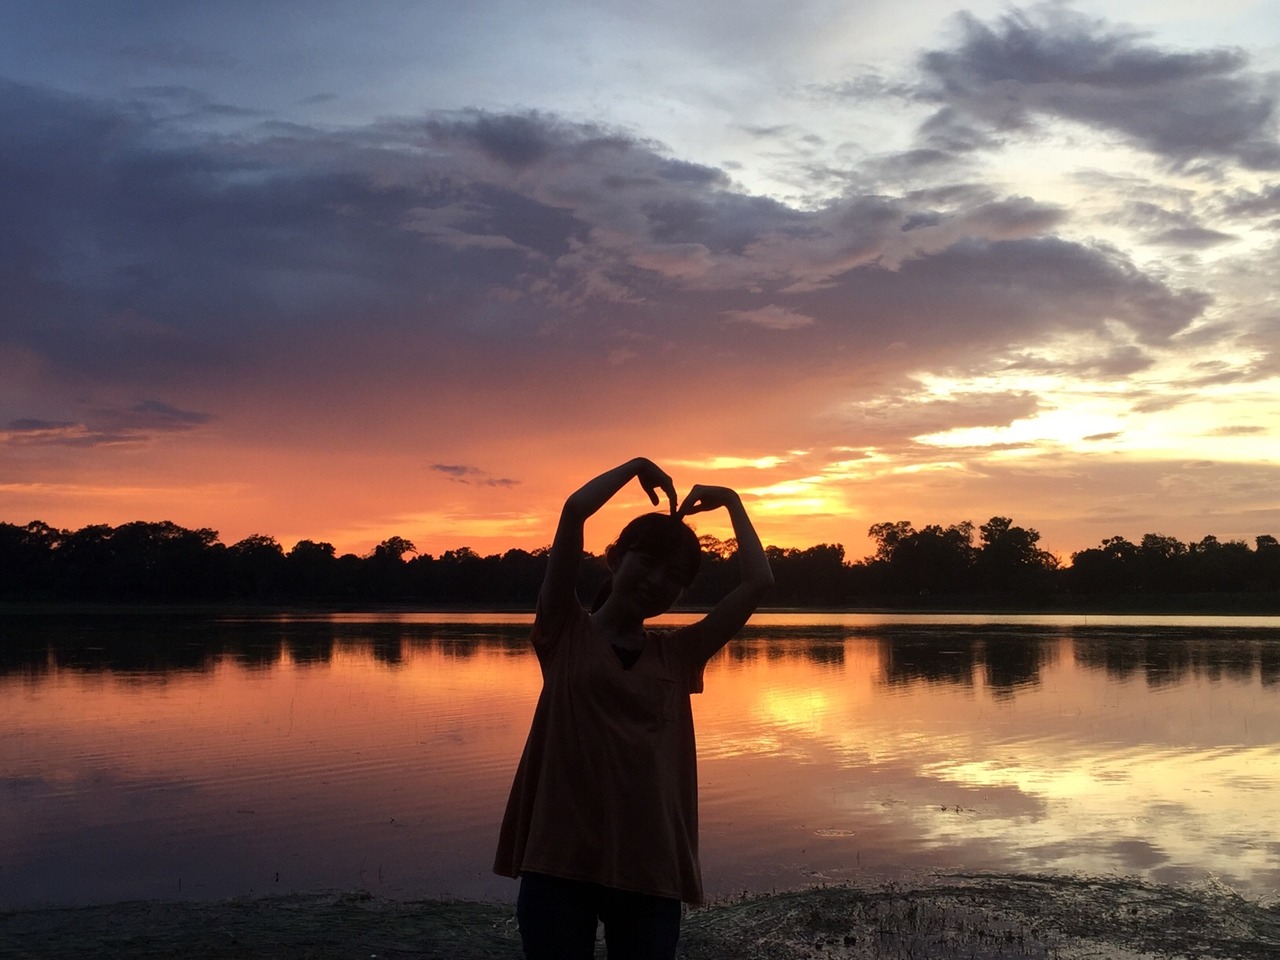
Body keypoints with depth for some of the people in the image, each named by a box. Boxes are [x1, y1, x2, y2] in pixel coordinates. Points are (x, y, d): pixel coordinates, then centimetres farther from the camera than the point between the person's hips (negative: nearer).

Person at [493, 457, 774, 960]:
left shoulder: (678, 654, 13)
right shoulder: (566, 633, 4)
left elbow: (759, 582, 7)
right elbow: (574, 511, -7)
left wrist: (731, 502, 15)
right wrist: (638, 467, 6)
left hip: (649, 868, 3)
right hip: (560, 861, -3)